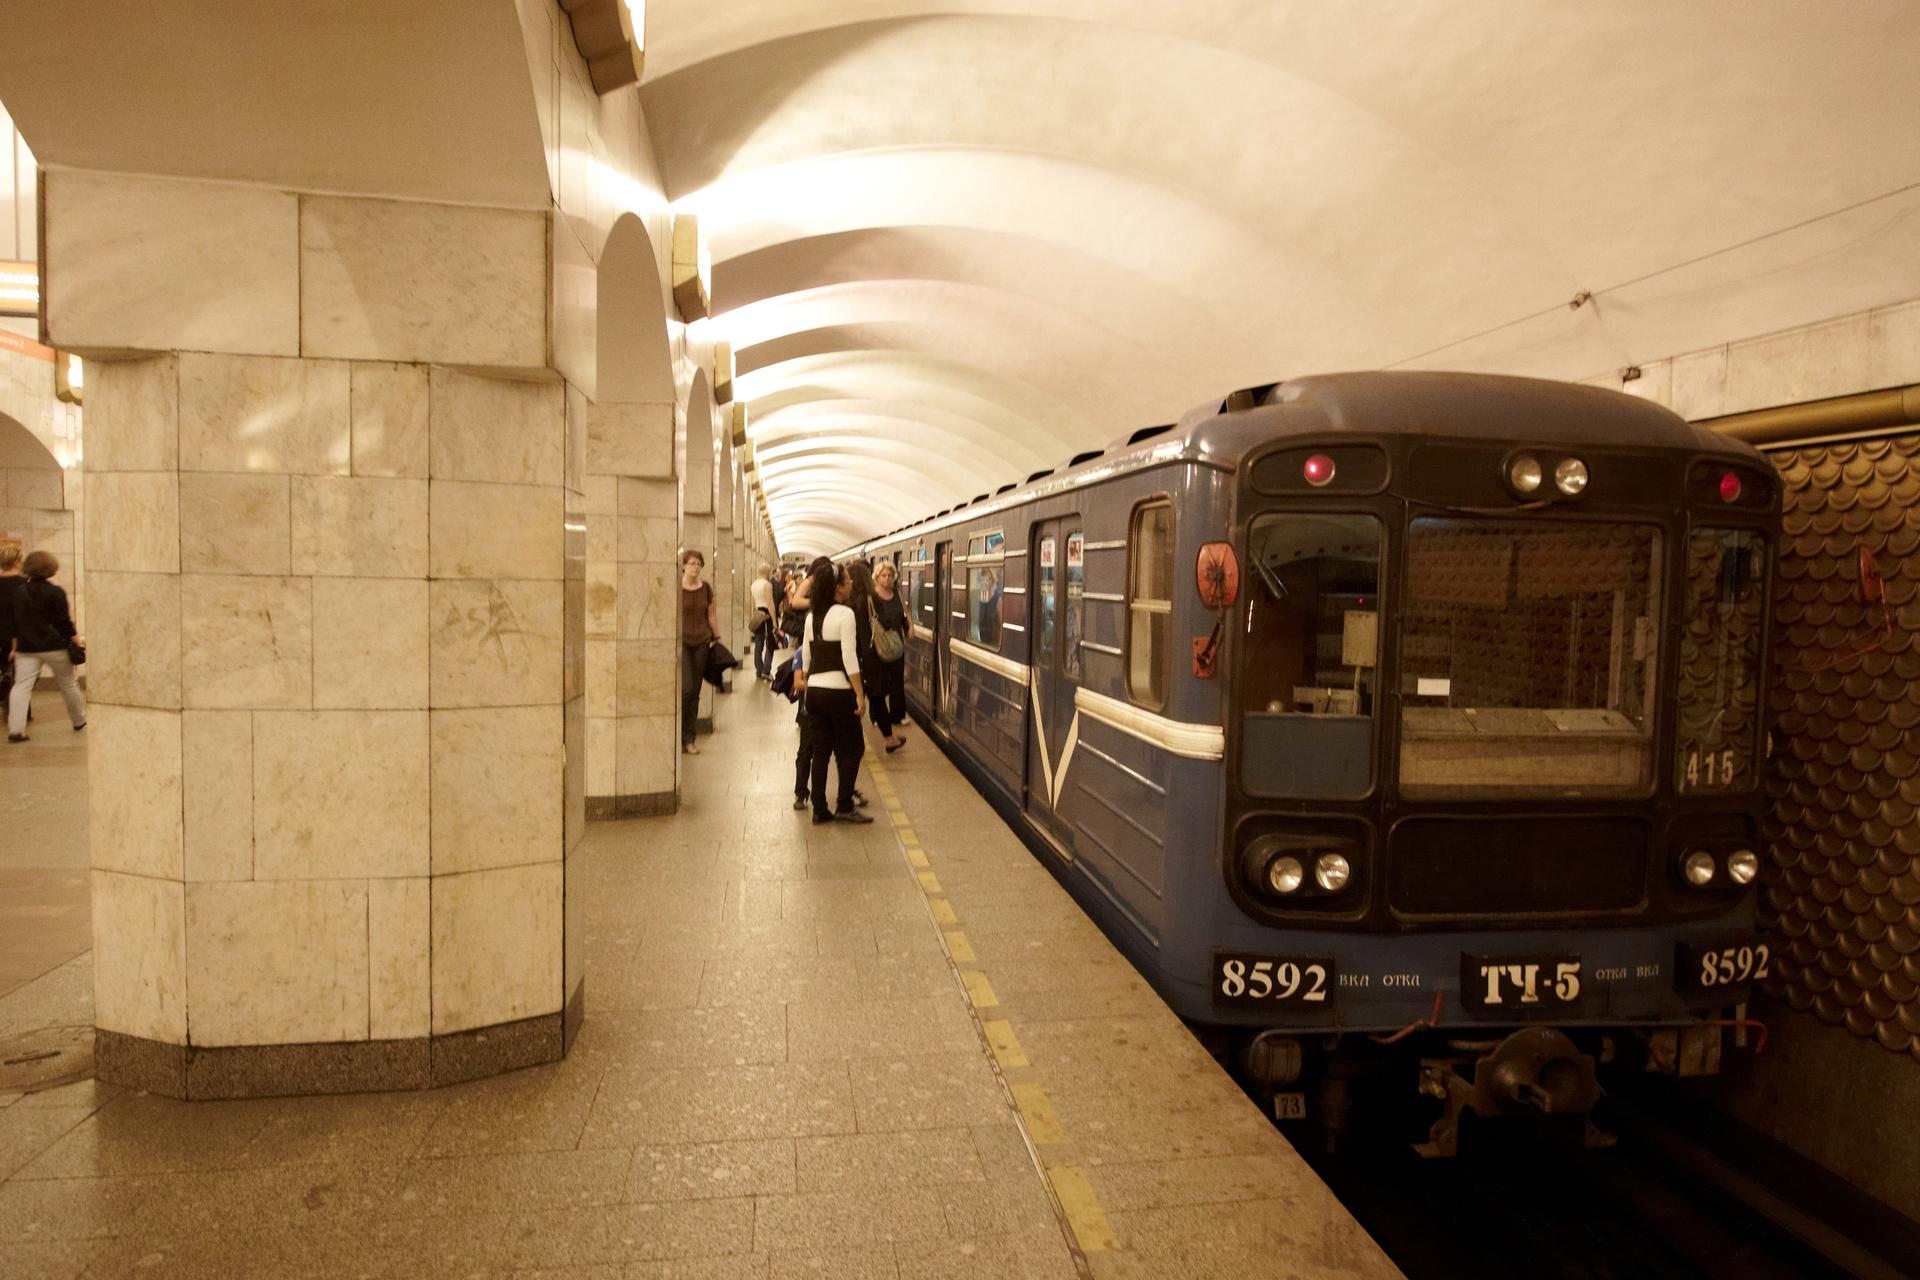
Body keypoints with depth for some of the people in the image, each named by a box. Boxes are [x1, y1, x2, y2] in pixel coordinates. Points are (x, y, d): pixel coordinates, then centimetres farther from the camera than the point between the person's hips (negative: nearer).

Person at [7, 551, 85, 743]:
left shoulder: (18, 592, 6)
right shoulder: (55, 592, -9)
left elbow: (14, 621, 11)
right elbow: (64, 621, -9)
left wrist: (15, 644, 17)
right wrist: (76, 639, 0)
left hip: (26, 648, 3)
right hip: (54, 647, -3)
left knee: (21, 686, -1)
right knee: (68, 684, 10)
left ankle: (15, 729, -11)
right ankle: (80, 722, 21)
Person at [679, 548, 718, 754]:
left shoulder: (706, 589, 8)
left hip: (701, 643, 4)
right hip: (681, 641, -4)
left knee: (695, 692, 5)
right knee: (686, 687, -15)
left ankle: (689, 739, 14)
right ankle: (678, 735, 2)